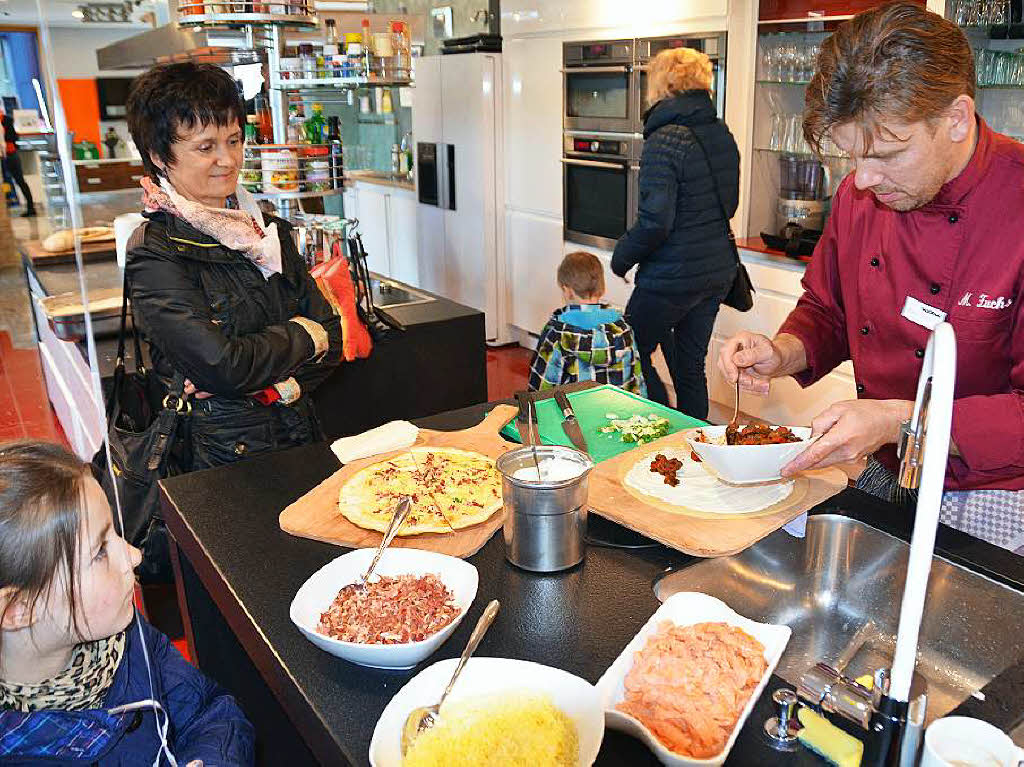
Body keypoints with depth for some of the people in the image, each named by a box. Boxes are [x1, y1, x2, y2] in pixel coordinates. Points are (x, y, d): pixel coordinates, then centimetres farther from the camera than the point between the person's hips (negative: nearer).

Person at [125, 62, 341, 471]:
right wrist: (300, 335, -3)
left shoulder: (270, 229, 11)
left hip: (301, 436, 5)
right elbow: (222, 367, -17)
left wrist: (274, 384, -8)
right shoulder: (154, 253, -7)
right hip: (222, 451, -4)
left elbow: (330, 335, 8)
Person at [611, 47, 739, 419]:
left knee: (634, 352, 11)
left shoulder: (665, 141, -18)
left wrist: (622, 255, -7)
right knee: (691, 366, 16)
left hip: (673, 276, -8)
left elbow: (655, 221, -22)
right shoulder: (723, 135, 7)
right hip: (718, 270, 8)